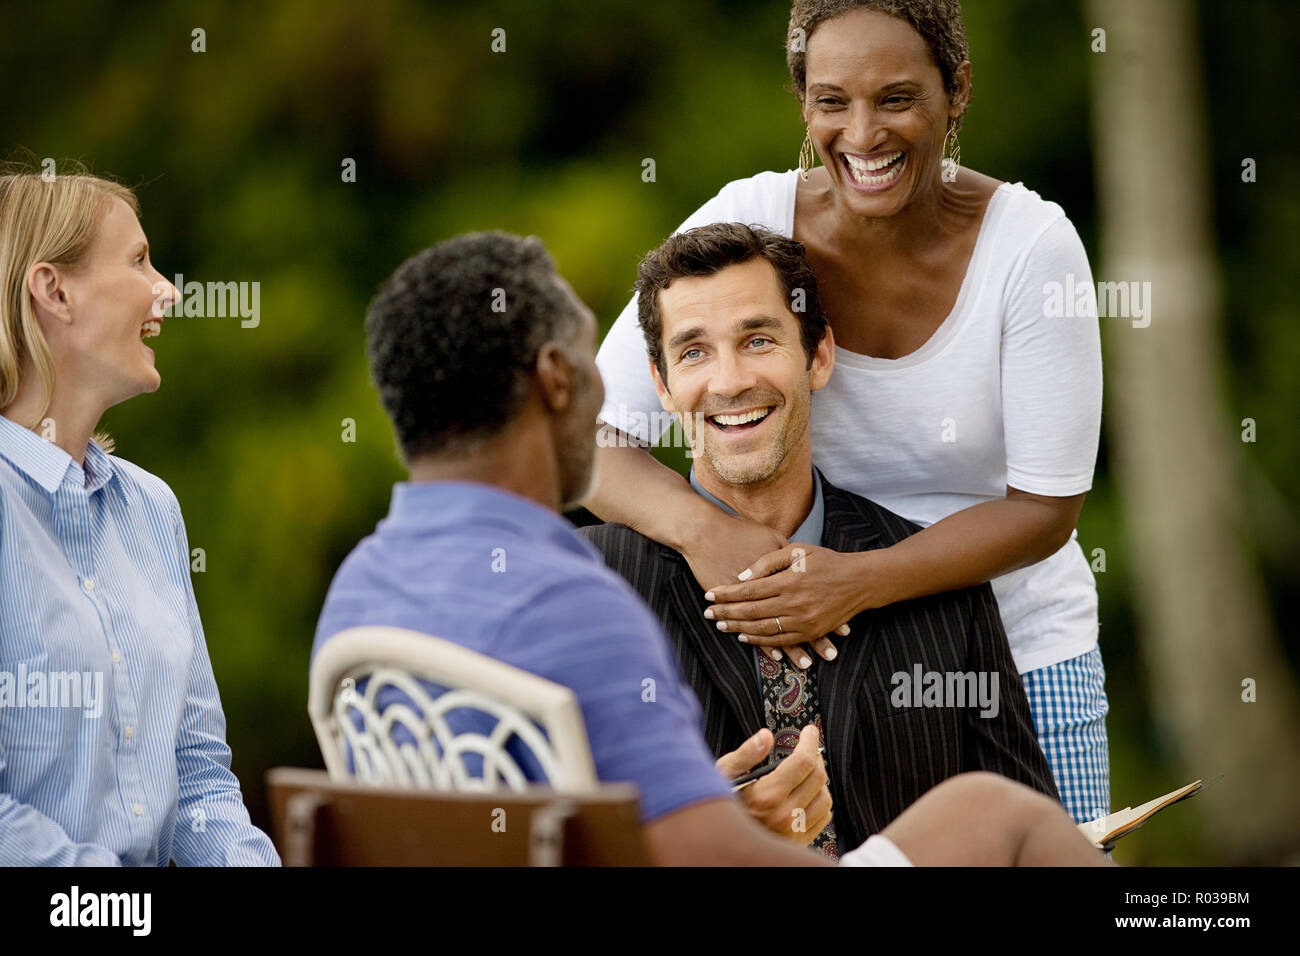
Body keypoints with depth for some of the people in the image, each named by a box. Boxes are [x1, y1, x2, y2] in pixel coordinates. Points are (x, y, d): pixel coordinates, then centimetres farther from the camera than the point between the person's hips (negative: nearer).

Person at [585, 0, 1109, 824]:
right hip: (814, 659, 1)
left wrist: (858, 583, -29)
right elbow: (587, 436, -14)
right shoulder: (747, 224, -13)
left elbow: (1047, 506, -15)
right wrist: (698, 525, -35)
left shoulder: (1032, 245, -16)